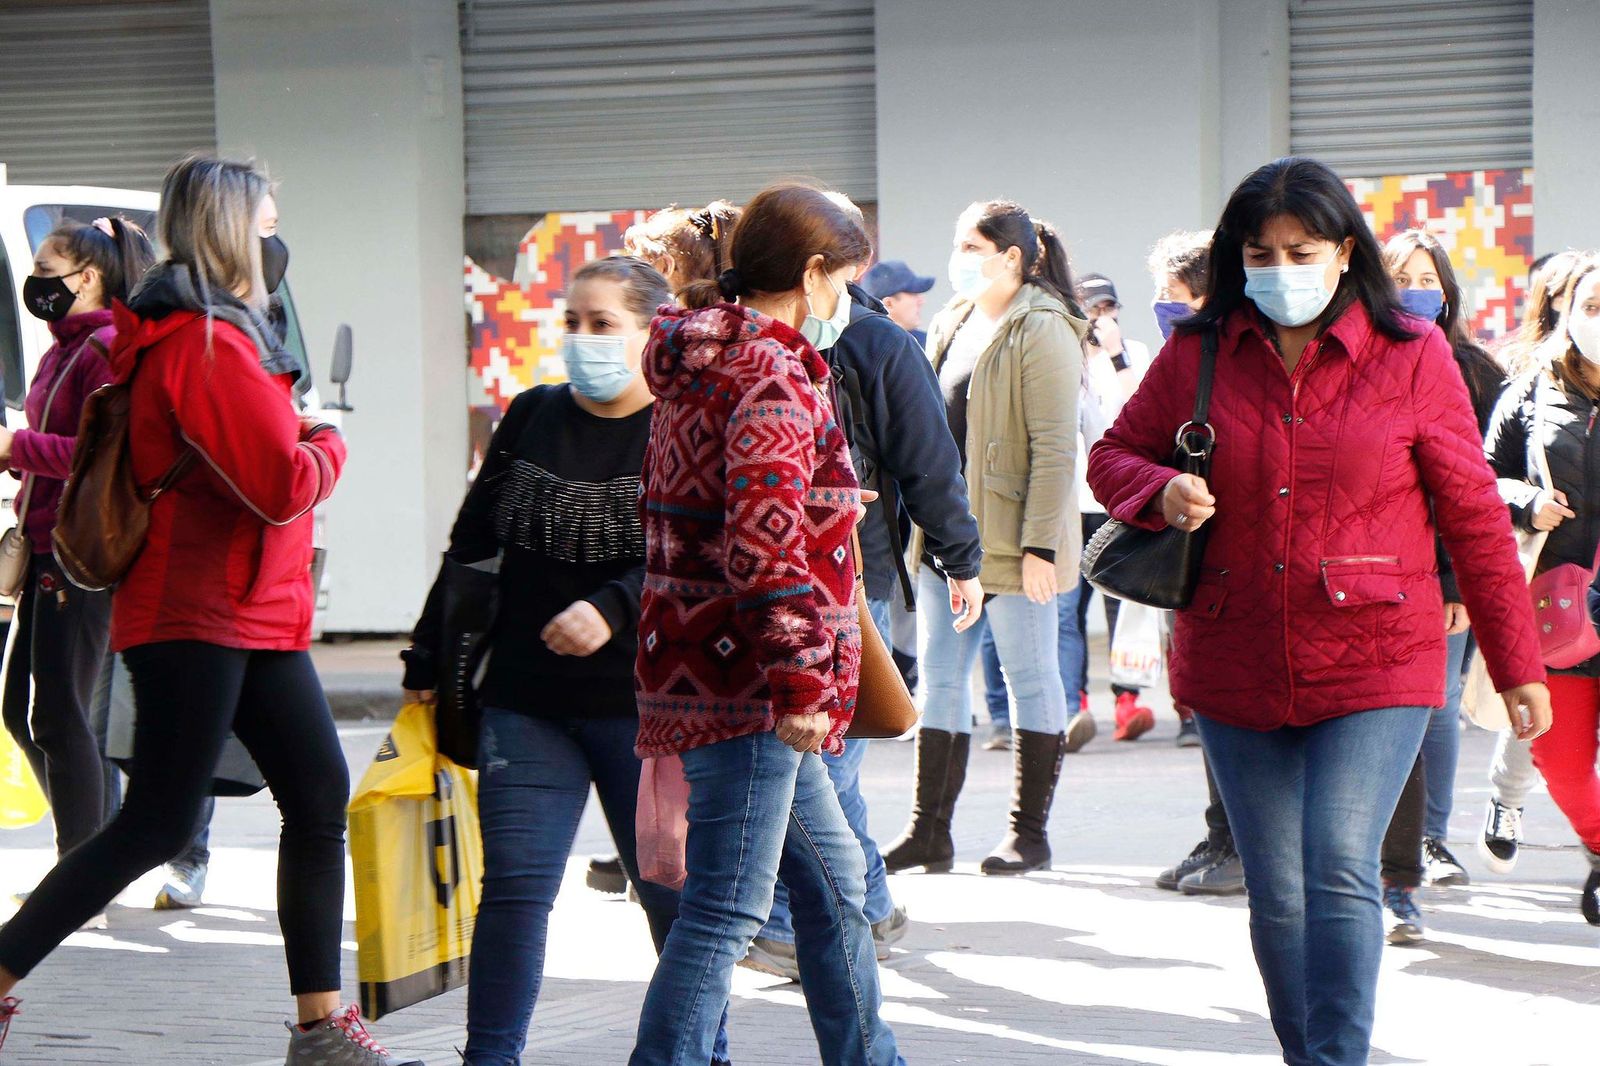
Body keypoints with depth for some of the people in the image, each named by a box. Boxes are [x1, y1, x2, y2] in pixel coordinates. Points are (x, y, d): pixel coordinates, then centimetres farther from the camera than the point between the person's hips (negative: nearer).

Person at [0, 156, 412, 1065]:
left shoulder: (220, 334, 15)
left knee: (321, 797, 5)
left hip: (260, 616, 10)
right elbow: (284, 486, -21)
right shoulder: (206, 345, -18)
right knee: (159, 823, -7)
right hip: (197, 617, -10)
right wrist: (328, 445, 0)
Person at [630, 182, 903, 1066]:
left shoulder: (702, 366, 15)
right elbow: (762, 539, -25)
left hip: (693, 657, 11)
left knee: (833, 881, 21)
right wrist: (800, 681, -25)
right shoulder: (776, 377, -16)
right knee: (728, 907, -9)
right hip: (747, 684, -11)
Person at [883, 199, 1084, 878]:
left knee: (1031, 680, 3)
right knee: (940, 680, 8)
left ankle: (1029, 833, 10)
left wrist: (1040, 543, -20)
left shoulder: (1042, 332, -11)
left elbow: (1055, 447, -16)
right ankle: (929, 831, 12)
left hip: (1012, 542, -8)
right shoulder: (953, 325, 14)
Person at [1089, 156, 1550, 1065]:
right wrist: (1163, 491, -9)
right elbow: (1115, 455, 16)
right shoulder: (1197, 355, 3)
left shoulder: (1412, 358, -2)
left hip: (1374, 665, -3)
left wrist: (1518, 666, 5)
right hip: (1237, 670, 3)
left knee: (1340, 871, -17)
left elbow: (1475, 518, 3)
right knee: (1276, 896, 8)